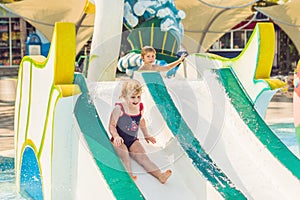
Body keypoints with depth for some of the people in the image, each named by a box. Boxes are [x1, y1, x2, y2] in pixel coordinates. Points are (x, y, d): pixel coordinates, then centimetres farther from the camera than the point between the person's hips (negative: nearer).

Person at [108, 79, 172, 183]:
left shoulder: (140, 108, 3)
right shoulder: (119, 109, -14)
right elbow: (112, 126, -13)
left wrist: (146, 135, 26)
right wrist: (116, 136, -30)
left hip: (133, 140, 4)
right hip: (120, 141, -4)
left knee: (143, 157, -14)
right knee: (124, 155, -32)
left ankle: (159, 175, -31)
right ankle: (129, 175, -50)